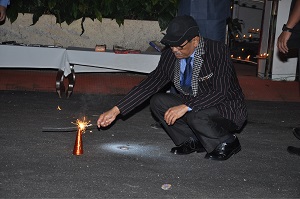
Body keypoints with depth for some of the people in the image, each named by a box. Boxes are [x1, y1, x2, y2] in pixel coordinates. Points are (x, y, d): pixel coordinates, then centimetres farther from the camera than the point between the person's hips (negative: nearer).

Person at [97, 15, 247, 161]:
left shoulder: (218, 51, -23)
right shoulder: (170, 56, -7)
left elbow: (220, 92, -30)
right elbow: (148, 85, -6)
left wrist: (186, 107, -37)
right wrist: (116, 110, -13)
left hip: (228, 110, -6)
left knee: (196, 115, -35)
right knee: (157, 102, -11)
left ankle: (227, 142, -6)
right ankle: (193, 141, 1)